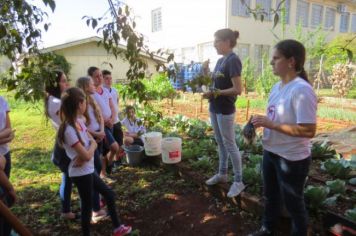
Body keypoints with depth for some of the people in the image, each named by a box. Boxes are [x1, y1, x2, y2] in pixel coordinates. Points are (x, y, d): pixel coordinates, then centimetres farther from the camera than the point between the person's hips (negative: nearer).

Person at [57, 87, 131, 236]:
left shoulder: (79, 121, 1)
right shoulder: (69, 130, -25)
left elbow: (93, 143, 3)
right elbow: (86, 155, -25)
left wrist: (86, 152, -16)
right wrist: (91, 147, -6)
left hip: (88, 170, 9)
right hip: (81, 173, -9)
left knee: (109, 194, 18)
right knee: (87, 206, 7)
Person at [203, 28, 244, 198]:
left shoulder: (233, 60, -16)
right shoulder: (220, 60, 11)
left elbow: (238, 89, -21)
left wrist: (215, 93, -18)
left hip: (225, 110, -9)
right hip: (215, 108, 9)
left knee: (229, 145, 0)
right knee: (220, 143, 17)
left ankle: (238, 181, 14)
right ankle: (222, 174, 32)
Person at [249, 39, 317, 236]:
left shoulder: (301, 90, -24)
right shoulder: (277, 86, 3)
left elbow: (308, 130, -28)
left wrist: (270, 124, -27)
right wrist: (261, 123, -5)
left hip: (292, 159, -9)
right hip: (271, 152, 9)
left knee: (293, 202, 13)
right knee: (270, 195, 26)